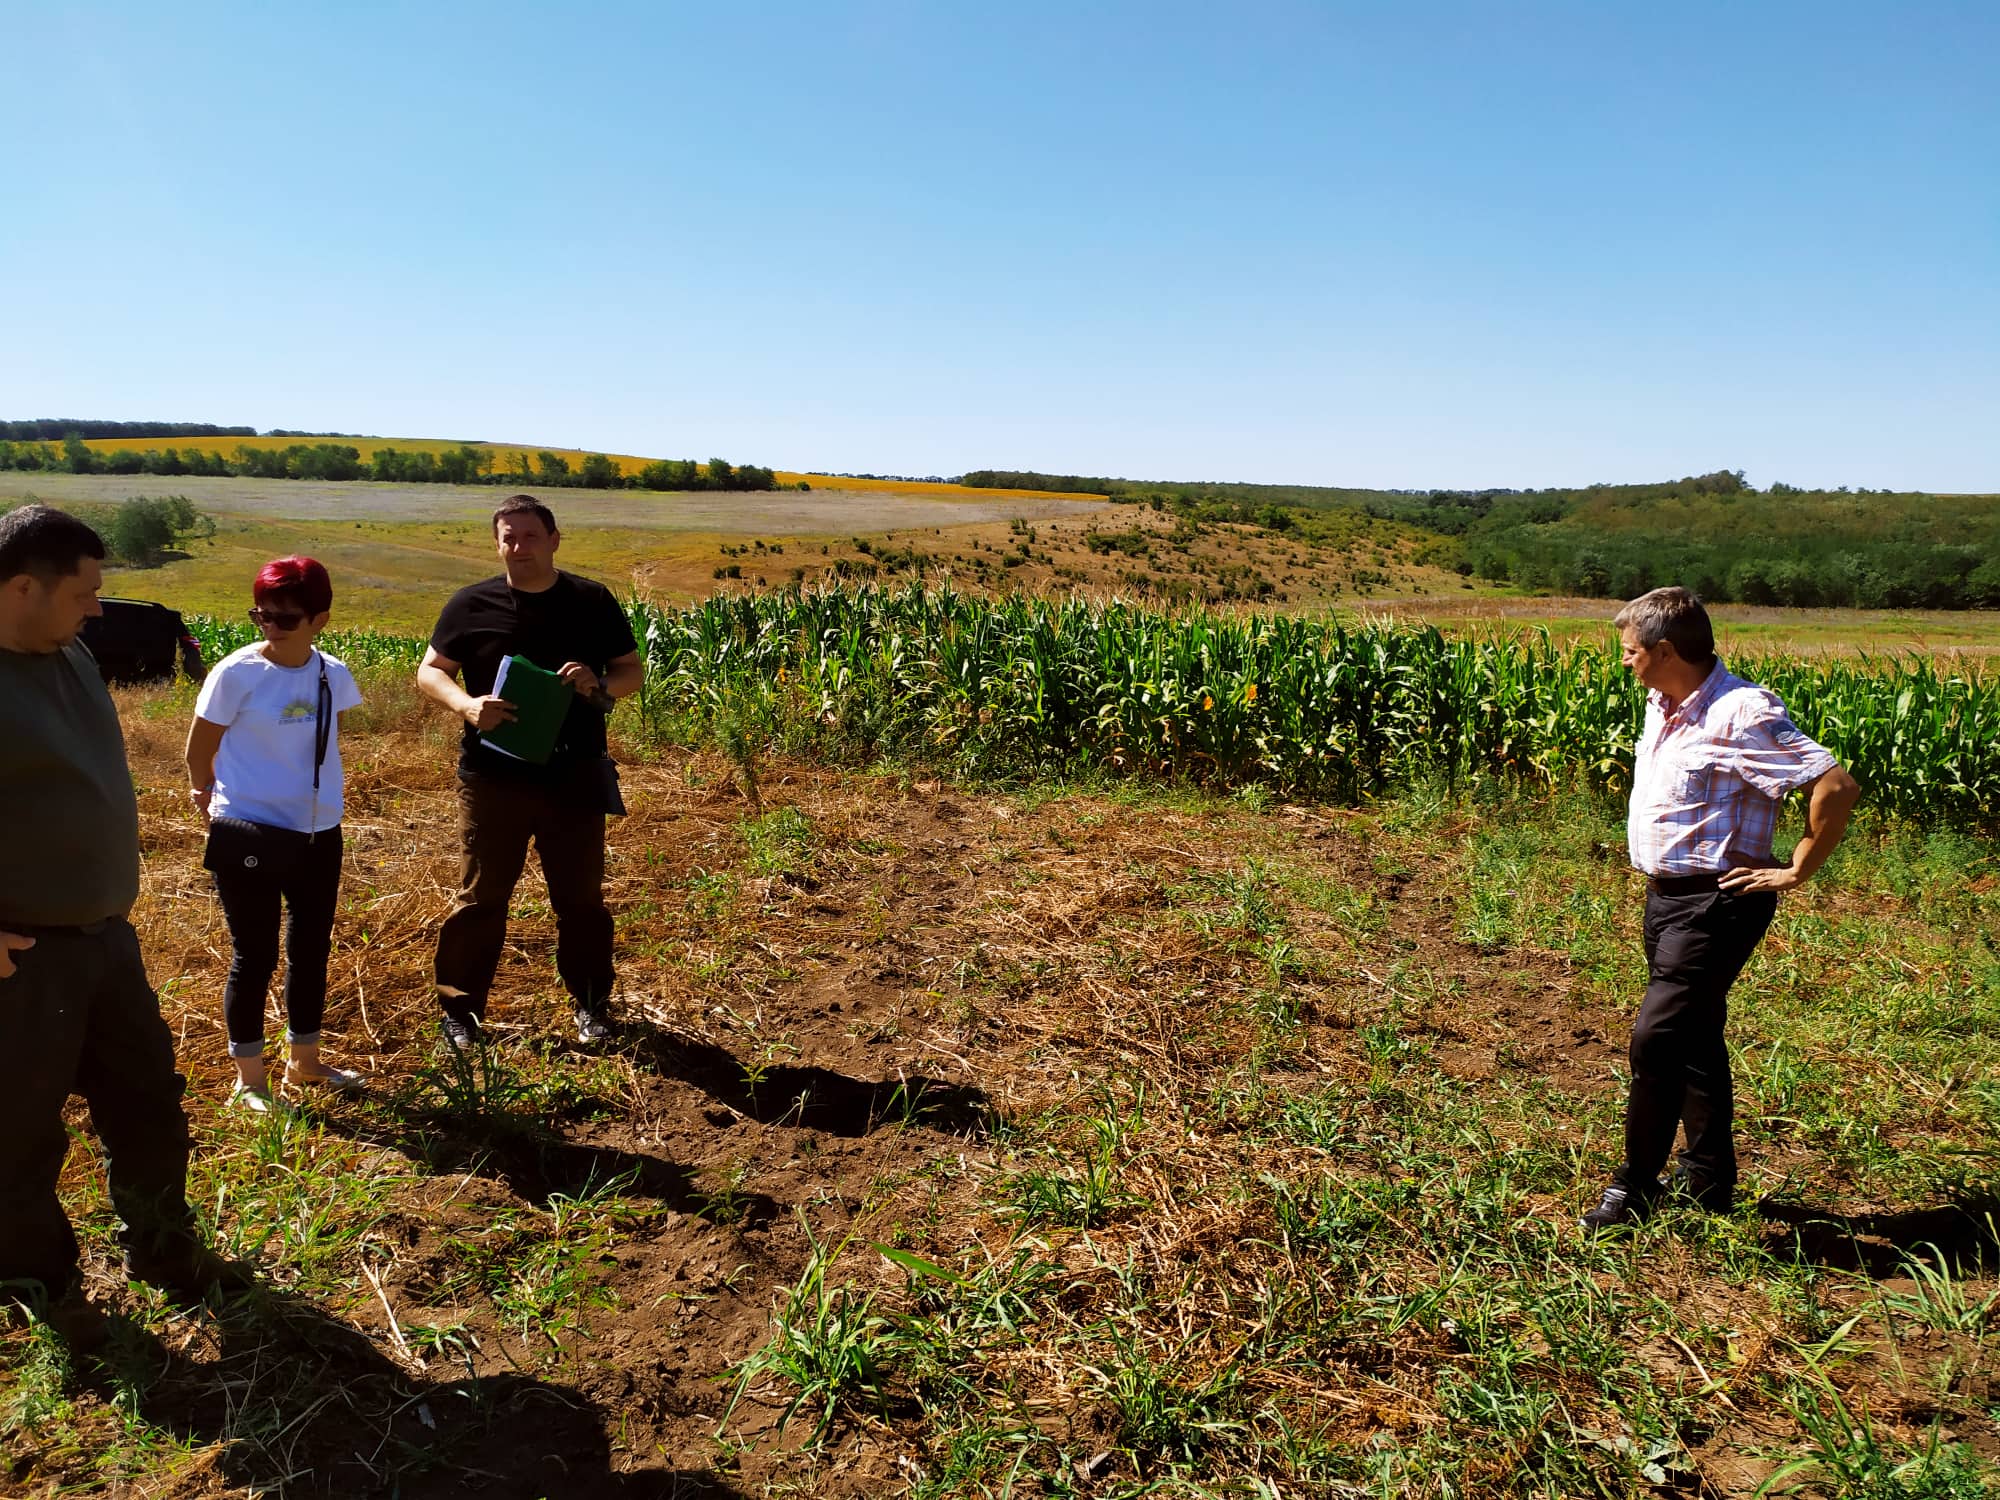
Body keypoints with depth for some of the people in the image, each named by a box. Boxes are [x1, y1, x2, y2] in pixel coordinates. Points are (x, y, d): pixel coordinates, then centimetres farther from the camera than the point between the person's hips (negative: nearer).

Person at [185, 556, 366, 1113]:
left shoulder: (334, 675, -2)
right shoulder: (236, 674, -15)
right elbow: (198, 751, -2)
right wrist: (210, 797, 12)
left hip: (318, 835, 5)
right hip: (248, 837, -5)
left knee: (312, 949, 16)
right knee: (255, 956, 4)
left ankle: (304, 1062, 33)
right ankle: (249, 1079, 20)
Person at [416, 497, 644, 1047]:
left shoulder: (593, 602, 1)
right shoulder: (472, 604, 0)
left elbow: (633, 669, 7)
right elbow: (429, 670, 5)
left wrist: (600, 685, -16)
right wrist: (465, 704, -16)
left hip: (574, 779, 1)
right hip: (493, 779, 0)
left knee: (581, 897, 11)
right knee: (482, 896, 8)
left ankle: (592, 1005, 28)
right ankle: (460, 1009, 23)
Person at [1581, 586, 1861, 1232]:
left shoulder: (1741, 713, -21)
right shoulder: (1663, 705, 7)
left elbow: (1837, 787, -24)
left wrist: (1796, 871, -16)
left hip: (1715, 904, -9)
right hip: (1665, 895, 9)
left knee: (1657, 1039, -9)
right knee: (1695, 1040, 17)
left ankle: (1635, 1185, 6)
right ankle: (1708, 1183, 30)